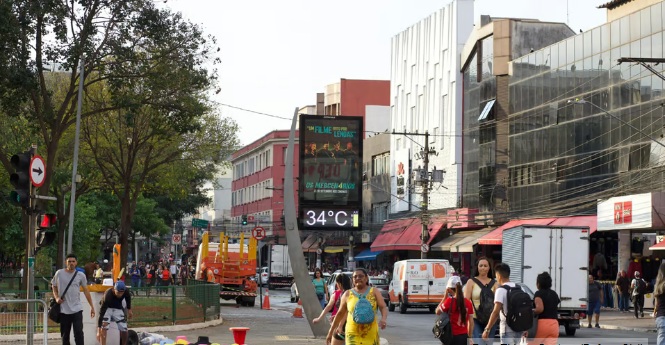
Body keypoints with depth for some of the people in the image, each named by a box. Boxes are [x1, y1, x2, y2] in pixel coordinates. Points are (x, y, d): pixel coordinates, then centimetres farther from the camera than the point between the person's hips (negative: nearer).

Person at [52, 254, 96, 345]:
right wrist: (56, 297, -6)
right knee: (65, 335, 8)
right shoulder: (59, 273, 0)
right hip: (63, 310, 1)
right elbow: (54, 286, 13)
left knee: (78, 333, -11)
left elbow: (86, 290, 9)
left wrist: (92, 306, 7)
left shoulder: (81, 275, 1)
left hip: (77, 309, -1)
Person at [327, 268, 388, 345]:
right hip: (353, 335, -1)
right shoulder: (347, 294, 4)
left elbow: (383, 308, -4)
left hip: (371, 335, 1)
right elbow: (340, 313, 12)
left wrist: (383, 319, -26)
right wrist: (330, 332, 13)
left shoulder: (374, 292, 3)